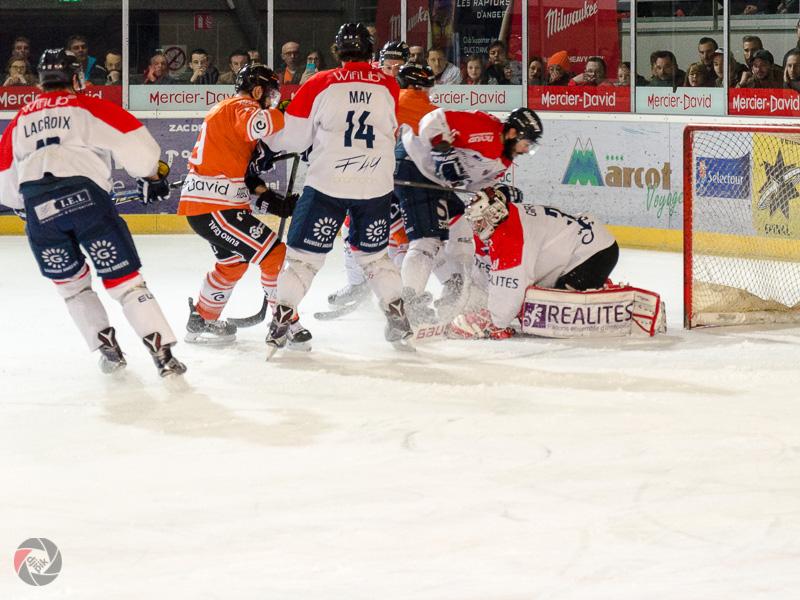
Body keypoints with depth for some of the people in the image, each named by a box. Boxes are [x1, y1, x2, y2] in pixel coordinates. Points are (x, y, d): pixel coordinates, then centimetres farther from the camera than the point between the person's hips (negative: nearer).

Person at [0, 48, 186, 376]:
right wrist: (153, 175, 20)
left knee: (70, 281, 23)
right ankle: (162, 352, -5)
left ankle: (107, 348, 17)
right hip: (85, 196, -3)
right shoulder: (88, 108, 13)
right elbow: (135, 142, 3)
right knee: (124, 278, 2)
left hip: (38, 210, 3)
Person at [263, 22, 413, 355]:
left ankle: (281, 320, -2)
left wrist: (272, 140, 21)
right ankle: (398, 316, 17)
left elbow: (292, 137, 1)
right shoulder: (389, 86, 2)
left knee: (304, 253, 5)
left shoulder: (319, 85, -4)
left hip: (327, 182, -2)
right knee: (373, 253, 21)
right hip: (376, 185, 2)